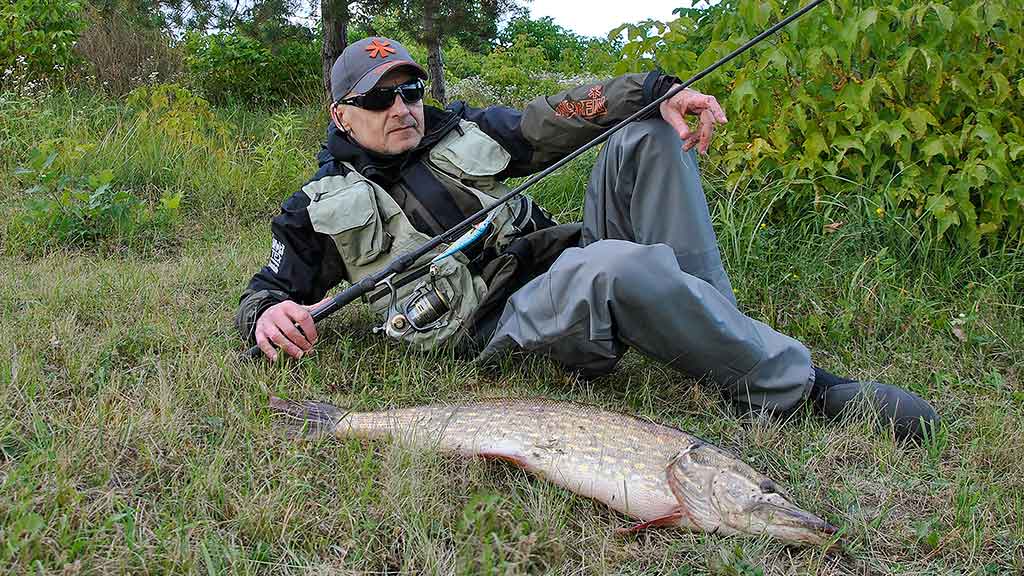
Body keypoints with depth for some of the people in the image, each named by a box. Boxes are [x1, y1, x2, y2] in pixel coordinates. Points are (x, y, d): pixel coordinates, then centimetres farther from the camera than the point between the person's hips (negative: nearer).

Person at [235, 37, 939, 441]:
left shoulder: (464, 130, 17)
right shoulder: (322, 209, 7)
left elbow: (557, 120, 14)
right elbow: (266, 290, 9)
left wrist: (659, 90, -2)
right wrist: (268, 316, -18)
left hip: (565, 261, 7)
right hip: (504, 324, -6)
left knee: (646, 137, -8)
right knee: (622, 267, -39)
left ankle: (716, 335, -18)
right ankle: (798, 383, -23)